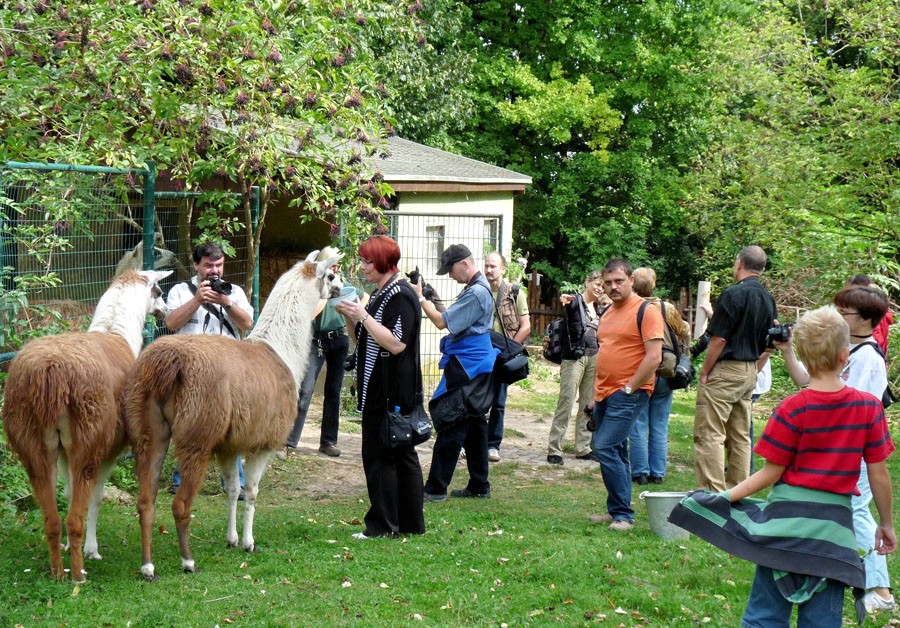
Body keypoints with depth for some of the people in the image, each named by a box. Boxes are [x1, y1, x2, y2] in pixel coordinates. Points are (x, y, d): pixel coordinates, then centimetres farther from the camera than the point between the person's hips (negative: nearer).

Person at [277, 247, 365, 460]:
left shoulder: (343, 285, 7)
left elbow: (364, 297, 23)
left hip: (339, 340, 5)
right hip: (316, 341, -5)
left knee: (334, 391, 8)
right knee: (304, 391, -12)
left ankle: (328, 441, 15)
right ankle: (289, 442, -14)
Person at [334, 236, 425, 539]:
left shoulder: (401, 296, -15)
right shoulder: (379, 294, 17)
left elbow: (396, 344, -24)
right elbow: (363, 341, 22)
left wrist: (363, 316, -22)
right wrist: (350, 317, 5)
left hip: (393, 392, -10)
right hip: (378, 391, 10)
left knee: (380, 456, -8)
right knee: (402, 454, 11)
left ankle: (382, 523, -4)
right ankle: (411, 523, 15)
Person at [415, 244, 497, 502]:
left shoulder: (476, 293, -18)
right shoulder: (476, 289, 16)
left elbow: (442, 322, -18)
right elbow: (453, 321, 19)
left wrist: (420, 298, -10)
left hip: (466, 368, -11)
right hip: (476, 368, 11)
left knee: (450, 425, -9)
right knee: (473, 425, 14)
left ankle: (436, 489, -8)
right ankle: (479, 486, 20)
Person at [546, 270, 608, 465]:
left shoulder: (600, 307, 15)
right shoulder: (575, 301, -5)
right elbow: (569, 304, -27)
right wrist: (566, 301, -52)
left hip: (594, 358, 7)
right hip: (574, 357, -7)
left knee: (589, 404, 9)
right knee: (566, 402, -8)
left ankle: (583, 448, 16)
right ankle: (554, 450, -7)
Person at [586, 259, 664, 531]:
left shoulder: (646, 311, -10)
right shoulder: (608, 313, 16)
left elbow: (654, 356, -16)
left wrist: (629, 389, -16)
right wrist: (595, 394, 17)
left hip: (628, 395, -8)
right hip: (605, 395, 9)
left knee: (606, 449, -16)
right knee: (615, 453, 12)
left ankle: (623, 514, -10)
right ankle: (615, 511, 19)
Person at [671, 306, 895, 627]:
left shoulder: (793, 409, -11)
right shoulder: (869, 407, -5)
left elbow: (771, 472, -8)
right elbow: (879, 474, 0)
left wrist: (724, 497, 1)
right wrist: (886, 524, 12)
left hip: (786, 517, -2)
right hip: (835, 524, 2)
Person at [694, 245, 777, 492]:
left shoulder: (734, 294, -15)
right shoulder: (768, 300, 10)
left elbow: (719, 339, -16)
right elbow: (767, 346, 14)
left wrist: (704, 372, -8)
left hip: (725, 370, -8)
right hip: (750, 372, 8)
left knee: (709, 434, -6)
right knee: (740, 437, 13)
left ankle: (713, 492, -11)